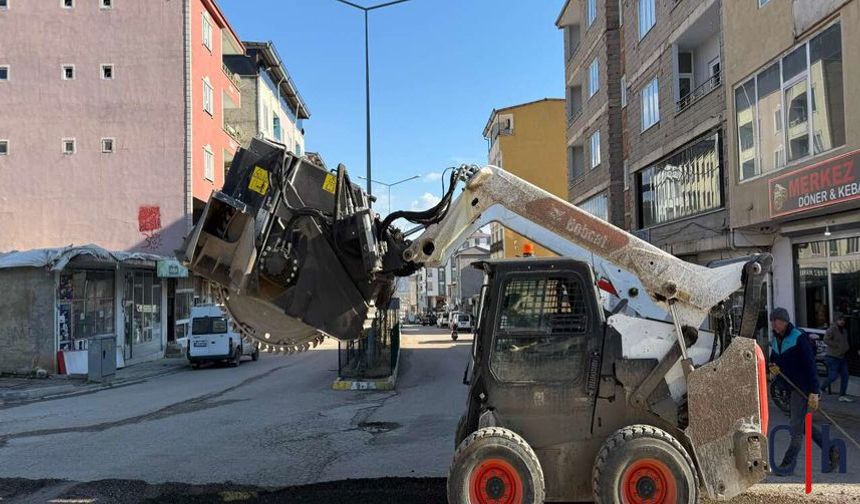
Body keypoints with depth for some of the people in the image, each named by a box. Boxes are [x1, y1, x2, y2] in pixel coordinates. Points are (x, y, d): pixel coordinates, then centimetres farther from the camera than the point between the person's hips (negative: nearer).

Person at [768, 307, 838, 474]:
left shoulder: (799, 337, -16)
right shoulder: (775, 339, 7)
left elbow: (810, 364, -19)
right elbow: (774, 360, 19)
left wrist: (814, 392, -22)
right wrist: (773, 371, -6)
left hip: (802, 387, -8)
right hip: (788, 387, 8)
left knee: (796, 425, -3)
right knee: (800, 423, 14)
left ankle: (788, 464, 5)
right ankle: (831, 451, 29)